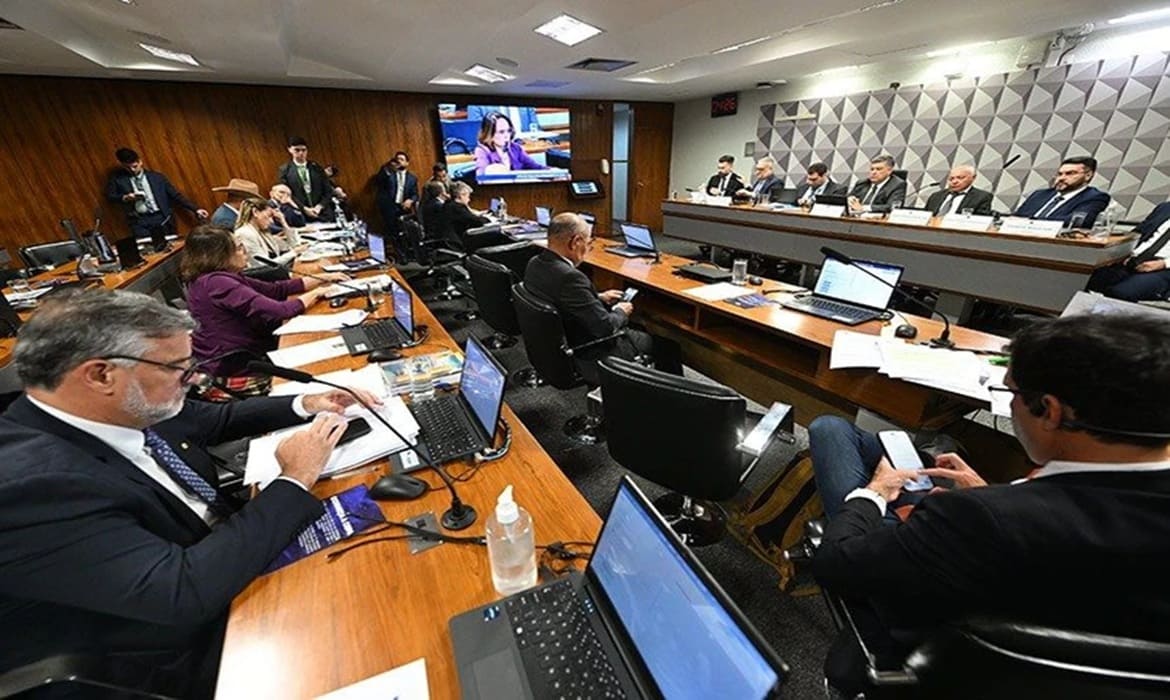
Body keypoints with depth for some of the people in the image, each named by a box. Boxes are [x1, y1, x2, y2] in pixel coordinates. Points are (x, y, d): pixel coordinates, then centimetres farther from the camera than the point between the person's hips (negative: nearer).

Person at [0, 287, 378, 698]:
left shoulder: (126, 410, -10)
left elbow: (215, 420, 10)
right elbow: (186, 592, -34)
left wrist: (304, 405, 1)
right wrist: (295, 480, -27)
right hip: (192, 652, -6)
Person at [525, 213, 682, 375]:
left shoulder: (535, 264, -5)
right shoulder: (570, 277, -33)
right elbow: (605, 326, -28)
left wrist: (598, 297, 7)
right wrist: (621, 312, -7)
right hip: (590, 352, -9)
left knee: (636, 328, 30)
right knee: (668, 346, 6)